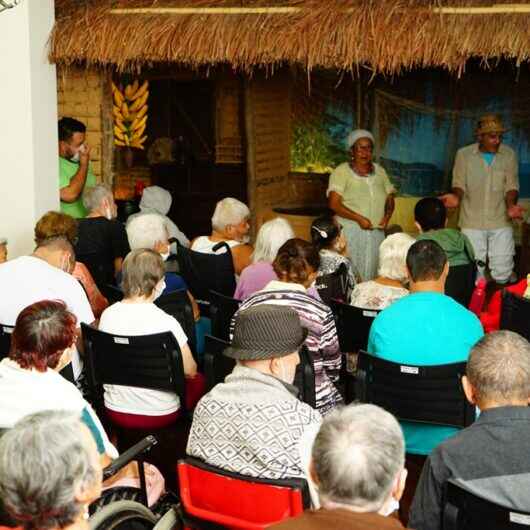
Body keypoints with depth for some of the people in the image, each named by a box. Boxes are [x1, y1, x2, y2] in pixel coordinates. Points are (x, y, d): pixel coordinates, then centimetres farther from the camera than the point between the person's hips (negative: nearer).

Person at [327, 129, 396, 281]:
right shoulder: (341, 171, -3)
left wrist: (387, 216, -5)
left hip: (376, 232, 5)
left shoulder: (380, 171, 13)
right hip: (350, 231, -4)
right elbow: (334, 204, -10)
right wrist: (359, 219, -19)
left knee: (371, 273, 3)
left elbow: (390, 199, 16)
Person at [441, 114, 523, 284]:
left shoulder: (509, 155, 2)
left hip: (501, 221, 1)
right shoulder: (464, 154, -2)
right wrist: (456, 197, -22)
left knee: (503, 273, 0)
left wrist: (511, 205, -18)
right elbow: (459, 185, 2)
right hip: (472, 223, -1)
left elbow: (511, 186, 3)